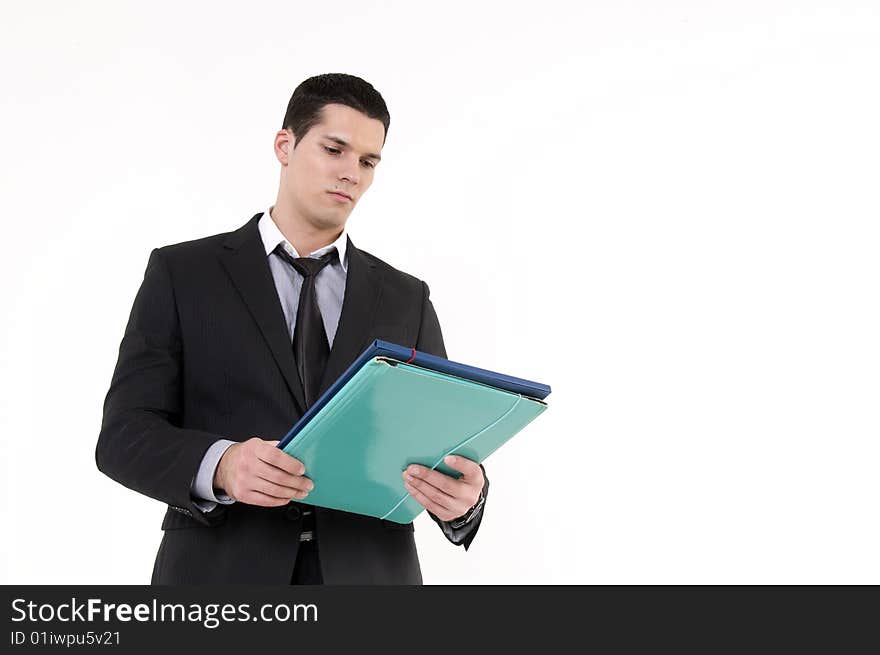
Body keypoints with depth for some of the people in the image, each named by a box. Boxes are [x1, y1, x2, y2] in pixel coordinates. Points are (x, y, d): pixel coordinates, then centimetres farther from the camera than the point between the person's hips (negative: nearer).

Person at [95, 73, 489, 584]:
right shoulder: (181, 274, 1)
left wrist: (464, 495, -18)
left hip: (368, 576, 2)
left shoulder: (406, 299, 8)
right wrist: (220, 466, -24)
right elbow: (124, 434, -4)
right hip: (223, 573, -2)